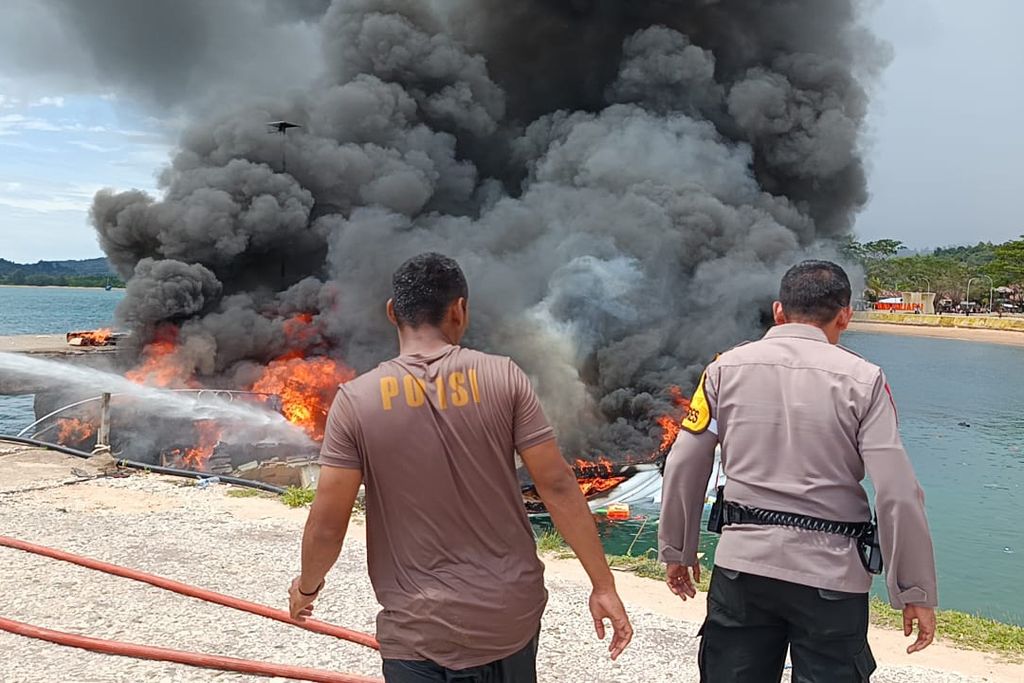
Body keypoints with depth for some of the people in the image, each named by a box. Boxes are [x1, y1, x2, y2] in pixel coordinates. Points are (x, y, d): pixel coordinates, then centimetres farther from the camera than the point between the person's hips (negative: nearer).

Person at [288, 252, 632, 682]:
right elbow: (557, 485, -9)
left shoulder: (356, 399, -11)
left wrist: (307, 585, 13)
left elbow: (328, 522, -7)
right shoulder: (503, 378, -9)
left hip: (419, 630, -2)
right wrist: (603, 584, 0)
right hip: (511, 614, 3)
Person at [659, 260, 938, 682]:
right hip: (830, 574, -2)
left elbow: (684, 468, 2)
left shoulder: (728, 367, 1)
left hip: (742, 564, 2)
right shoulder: (861, 379, -5)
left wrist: (678, 551, 14)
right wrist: (916, 593, 0)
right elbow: (897, 494, -9)